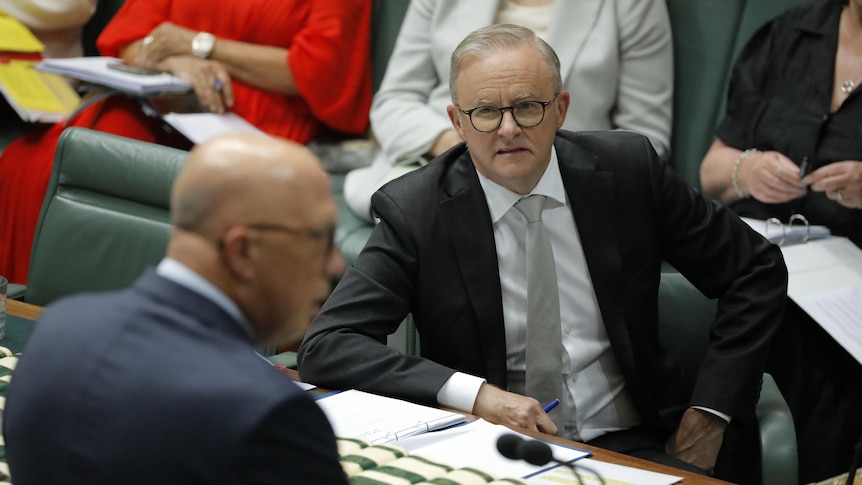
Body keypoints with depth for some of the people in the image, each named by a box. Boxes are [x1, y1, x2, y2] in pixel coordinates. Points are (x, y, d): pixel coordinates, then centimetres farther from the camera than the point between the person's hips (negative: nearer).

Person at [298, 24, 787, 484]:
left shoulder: (628, 169, 3)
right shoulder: (416, 210, -4)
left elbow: (757, 270, 12)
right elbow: (325, 348, -11)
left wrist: (709, 415, 3)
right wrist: (474, 394, -22)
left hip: (631, 444, 2)